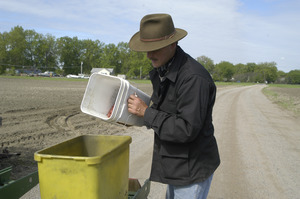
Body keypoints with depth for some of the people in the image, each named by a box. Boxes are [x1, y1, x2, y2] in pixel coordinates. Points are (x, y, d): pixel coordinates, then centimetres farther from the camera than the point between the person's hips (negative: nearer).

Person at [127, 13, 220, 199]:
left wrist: (146, 112, -23)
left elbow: (187, 130, -30)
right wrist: (134, 114, 1)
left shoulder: (193, 77, -27)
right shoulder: (162, 69, 4)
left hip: (193, 169, -9)